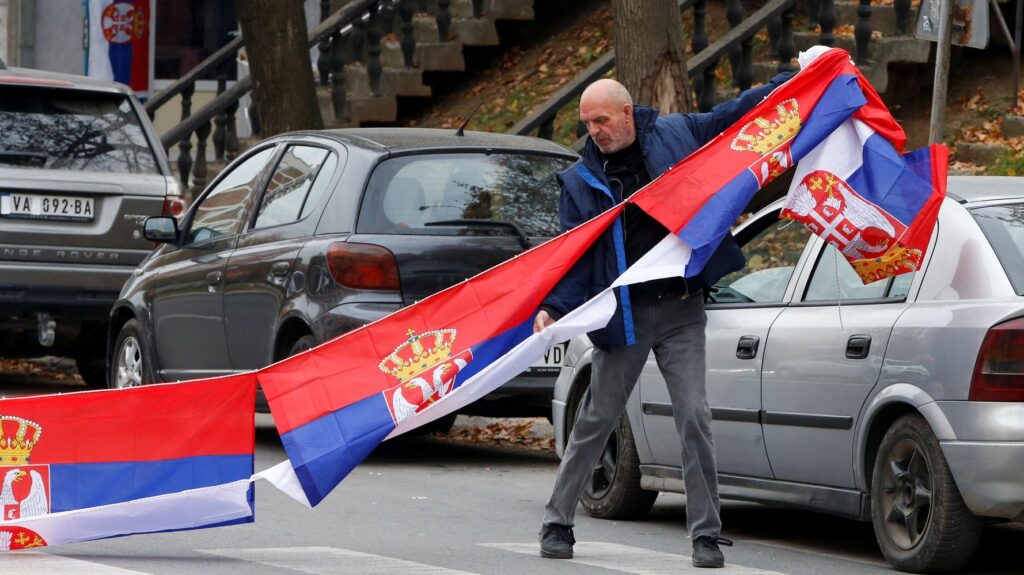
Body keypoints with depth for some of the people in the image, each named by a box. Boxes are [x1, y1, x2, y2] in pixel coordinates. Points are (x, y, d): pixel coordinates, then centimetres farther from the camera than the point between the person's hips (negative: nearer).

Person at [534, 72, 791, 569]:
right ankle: (557, 523, 18)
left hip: (681, 310, 0)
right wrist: (552, 307, -13)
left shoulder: (676, 135, 2)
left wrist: (797, 77, 11)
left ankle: (706, 533, 1)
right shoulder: (581, 180, 3)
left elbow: (736, 113, 13)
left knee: (694, 417, -6)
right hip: (623, 317, 0)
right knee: (595, 420, 5)